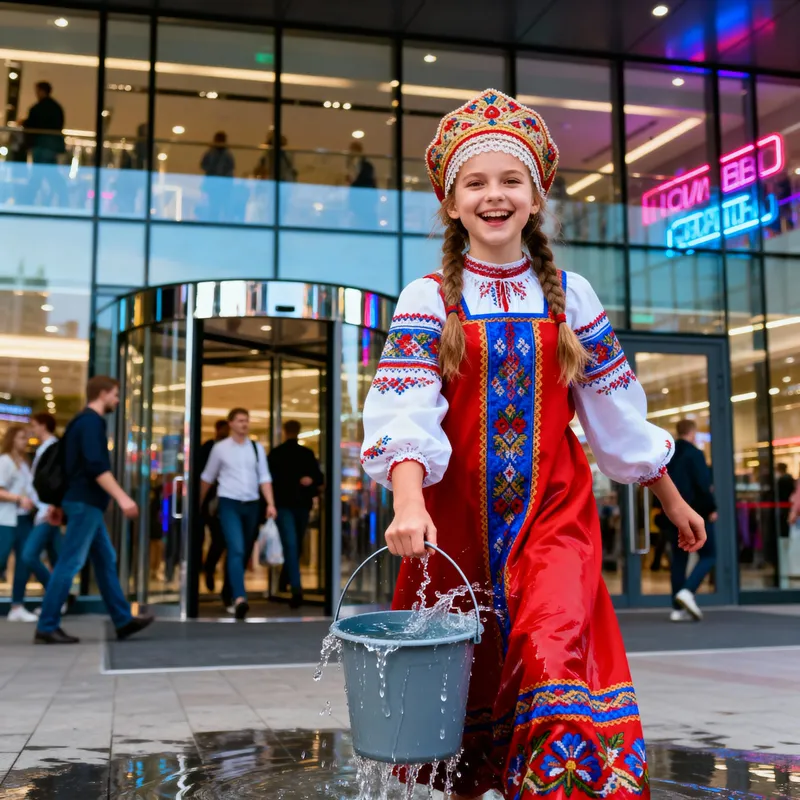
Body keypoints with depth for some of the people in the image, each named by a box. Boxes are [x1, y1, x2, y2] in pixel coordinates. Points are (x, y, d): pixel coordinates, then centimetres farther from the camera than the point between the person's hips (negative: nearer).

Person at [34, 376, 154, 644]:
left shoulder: (84, 421, 18)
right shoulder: (91, 422, -12)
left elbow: (82, 465, 22)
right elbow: (96, 466, -24)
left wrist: (59, 504, 25)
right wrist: (122, 497, -28)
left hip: (85, 502, 11)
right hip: (85, 503, -11)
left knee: (106, 561, 11)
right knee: (69, 564, -8)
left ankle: (123, 620, 15)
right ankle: (46, 628, -4)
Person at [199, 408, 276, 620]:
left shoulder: (257, 448, 9)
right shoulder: (220, 448, 3)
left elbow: (264, 478, 5)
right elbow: (208, 477, 11)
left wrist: (270, 503, -7)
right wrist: (199, 503, 13)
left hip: (252, 505, 4)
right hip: (229, 503, -4)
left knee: (245, 552, 10)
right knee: (236, 550, -18)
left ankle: (229, 592, 28)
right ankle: (239, 598, -27)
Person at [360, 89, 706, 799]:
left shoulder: (569, 294, 5)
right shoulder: (428, 299, -1)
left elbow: (616, 409, 12)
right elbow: (405, 412, -15)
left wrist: (672, 500, 18)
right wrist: (410, 504, -32)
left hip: (553, 512, 1)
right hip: (459, 517, 0)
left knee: (556, 657, -19)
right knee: (464, 680, 9)